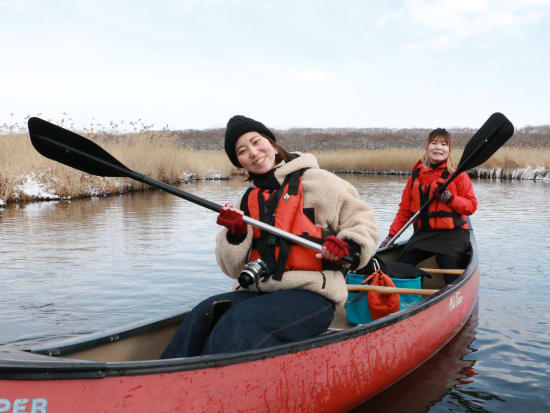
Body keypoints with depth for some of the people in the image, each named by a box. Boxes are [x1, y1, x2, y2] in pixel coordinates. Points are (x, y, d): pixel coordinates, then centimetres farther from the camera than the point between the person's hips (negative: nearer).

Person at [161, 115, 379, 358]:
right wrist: (236, 235, -6)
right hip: (258, 292, 5)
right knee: (203, 315, -22)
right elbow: (235, 268, 13)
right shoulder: (248, 200, 17)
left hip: (310, 295, -5)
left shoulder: (314, 180, 2)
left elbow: (362, 222, 5)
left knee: (241, 321, -31)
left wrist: (347, 247, -16)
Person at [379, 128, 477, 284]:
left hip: (452, 233, -3)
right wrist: (391, 236, 11)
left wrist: (450, 198, -18)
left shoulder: (457, 174, 2)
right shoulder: (416, 175, 11)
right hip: (423, 233, 3)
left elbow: (471, 205, -1)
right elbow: (405, 209, 16)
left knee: (449, 267, -27)